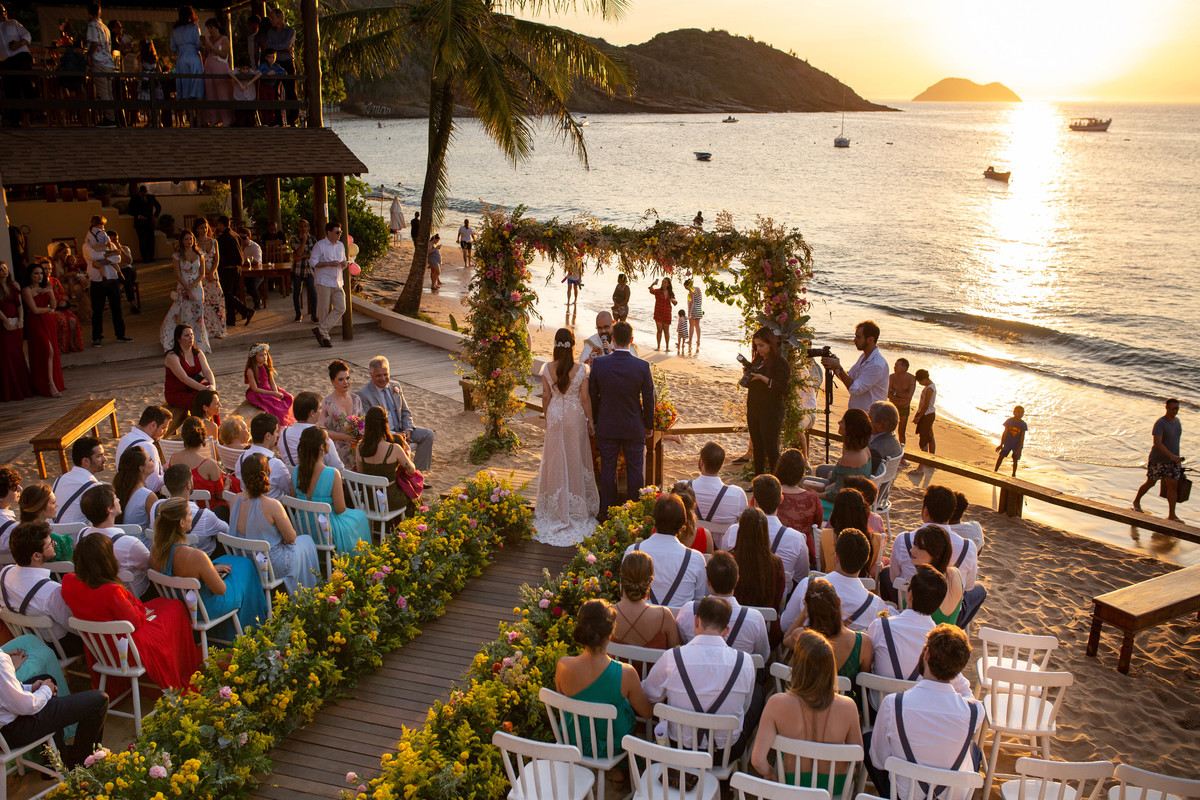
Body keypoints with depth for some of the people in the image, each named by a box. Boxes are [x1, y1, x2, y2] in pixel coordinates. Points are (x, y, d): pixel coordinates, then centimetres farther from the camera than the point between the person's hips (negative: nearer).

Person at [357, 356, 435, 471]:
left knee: (428, 434, -11)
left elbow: (405, 412, 14)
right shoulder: (363, 394, -10)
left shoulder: (396, 386, 9)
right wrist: (393, 435, -22)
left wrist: (408, 429, -7)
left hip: (400, 430, 7)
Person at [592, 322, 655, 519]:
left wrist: (594, 420, 12)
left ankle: (607, 513, 22)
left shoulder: (598, 364, -13)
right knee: (634, 470, 12)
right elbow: (649, 399, -6)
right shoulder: (642, 366, -15)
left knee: (607, 470, 12)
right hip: (634, 428, -1)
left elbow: (592, 396, -3)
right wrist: (649, 425, 8)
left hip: (607, 427, 1)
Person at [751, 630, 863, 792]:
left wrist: (769, 773, -4)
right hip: (834, 787, 1)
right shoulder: (848, 707, -25)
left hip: (789, 783, -1)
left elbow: (758, 760, -26)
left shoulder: (777, 703, -28)